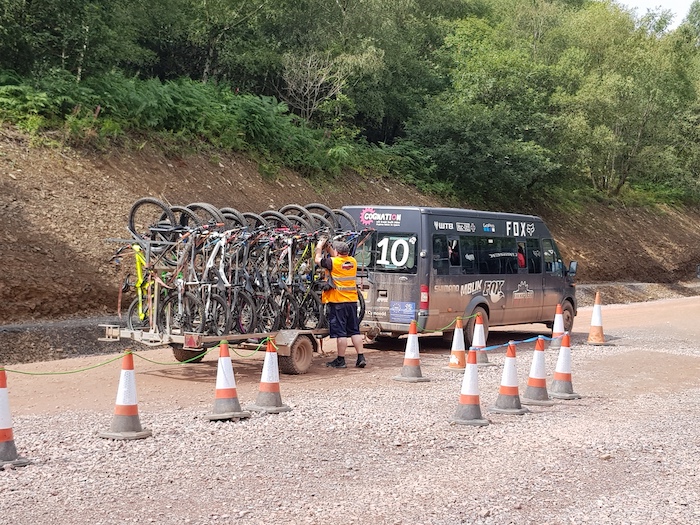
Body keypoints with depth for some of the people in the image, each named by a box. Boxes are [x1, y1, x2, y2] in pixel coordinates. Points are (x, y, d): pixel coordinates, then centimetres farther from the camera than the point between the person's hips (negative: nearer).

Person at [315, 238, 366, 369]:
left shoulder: (333, 262, -13)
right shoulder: (352, 261, 5)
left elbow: (318, 259, 3)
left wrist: (319, 246, 18)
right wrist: (329, 248, 28)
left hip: (337, 302, -6)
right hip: (352, 301, 6)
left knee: (340, 333, -2)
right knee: (355, 330, 11)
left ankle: (340, 360, 4)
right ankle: (361, 358, 9)